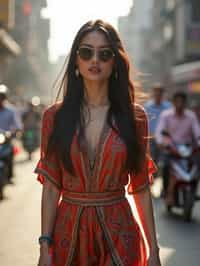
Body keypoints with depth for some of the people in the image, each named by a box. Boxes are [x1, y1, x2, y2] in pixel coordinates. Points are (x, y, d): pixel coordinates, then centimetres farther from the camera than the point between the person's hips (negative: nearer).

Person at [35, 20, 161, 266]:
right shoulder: (54, 116, -1)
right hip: (68, 230, 1)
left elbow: (141, 189, 0)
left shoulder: (134, 117, -1)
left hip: (119, 234, -1)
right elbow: (50, 187, -1)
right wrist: (45, 245, -7)